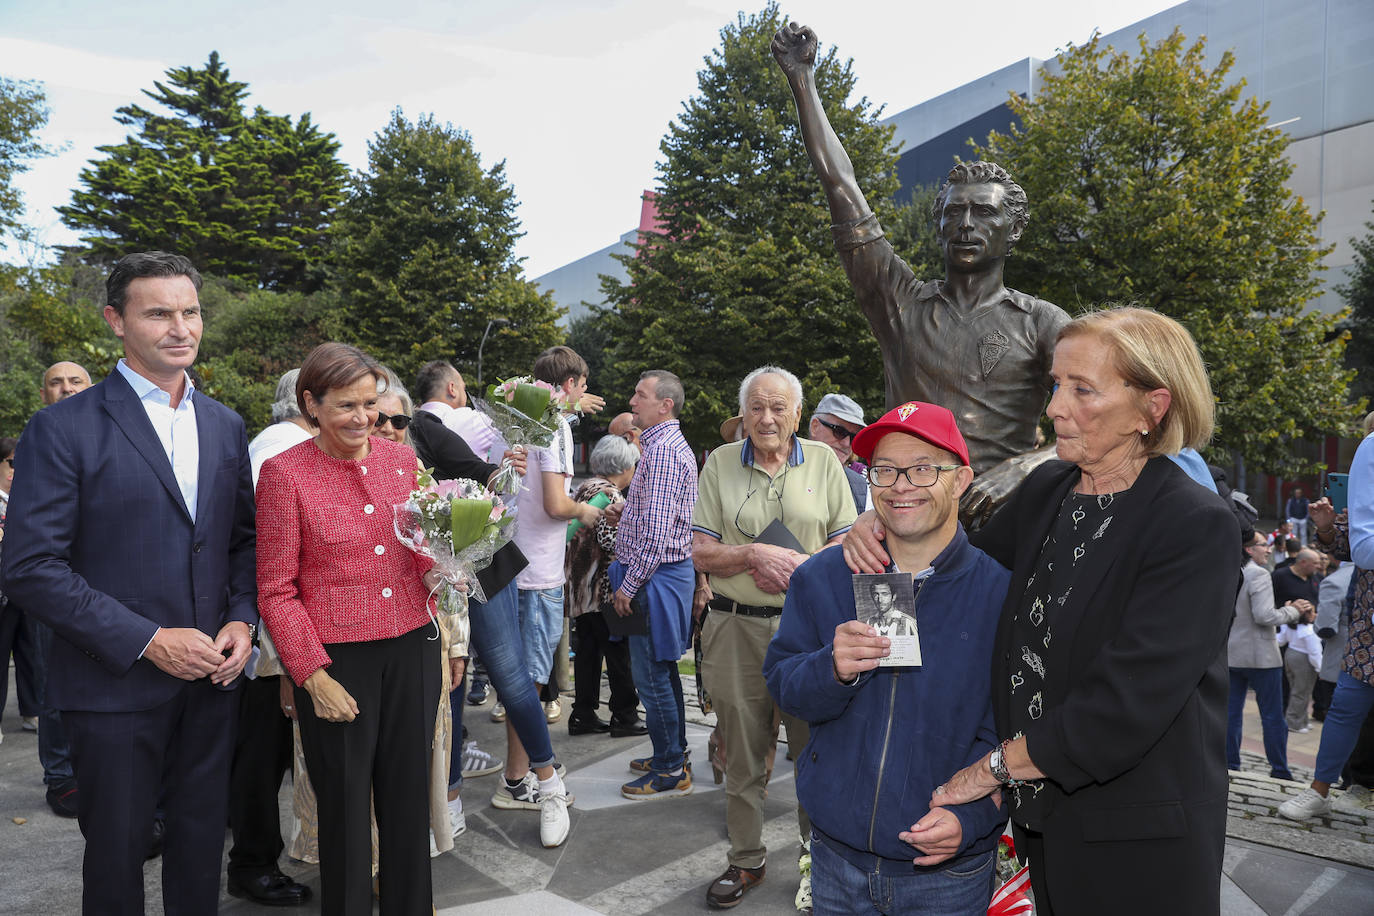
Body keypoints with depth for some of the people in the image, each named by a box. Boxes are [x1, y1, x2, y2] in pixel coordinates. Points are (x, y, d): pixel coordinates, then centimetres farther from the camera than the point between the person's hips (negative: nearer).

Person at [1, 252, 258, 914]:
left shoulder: (225, 426, 7)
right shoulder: (64, 427, -10)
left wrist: (242, 621, -4)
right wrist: (148, 641, -17)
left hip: (211, 677, 4)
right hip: (116, 685, -4)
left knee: (201, 841, 17)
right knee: (117, 849, 12)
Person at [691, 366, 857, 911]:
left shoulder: (823, 461, 6)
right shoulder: (720, 463, 6)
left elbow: (848, 543, 3)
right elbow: (700, 552, 1)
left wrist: (801, 569, -14)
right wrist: (755, 555, -15)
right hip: (735, 627, 1)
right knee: (742, 756, 12)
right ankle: (746, 860, 29)